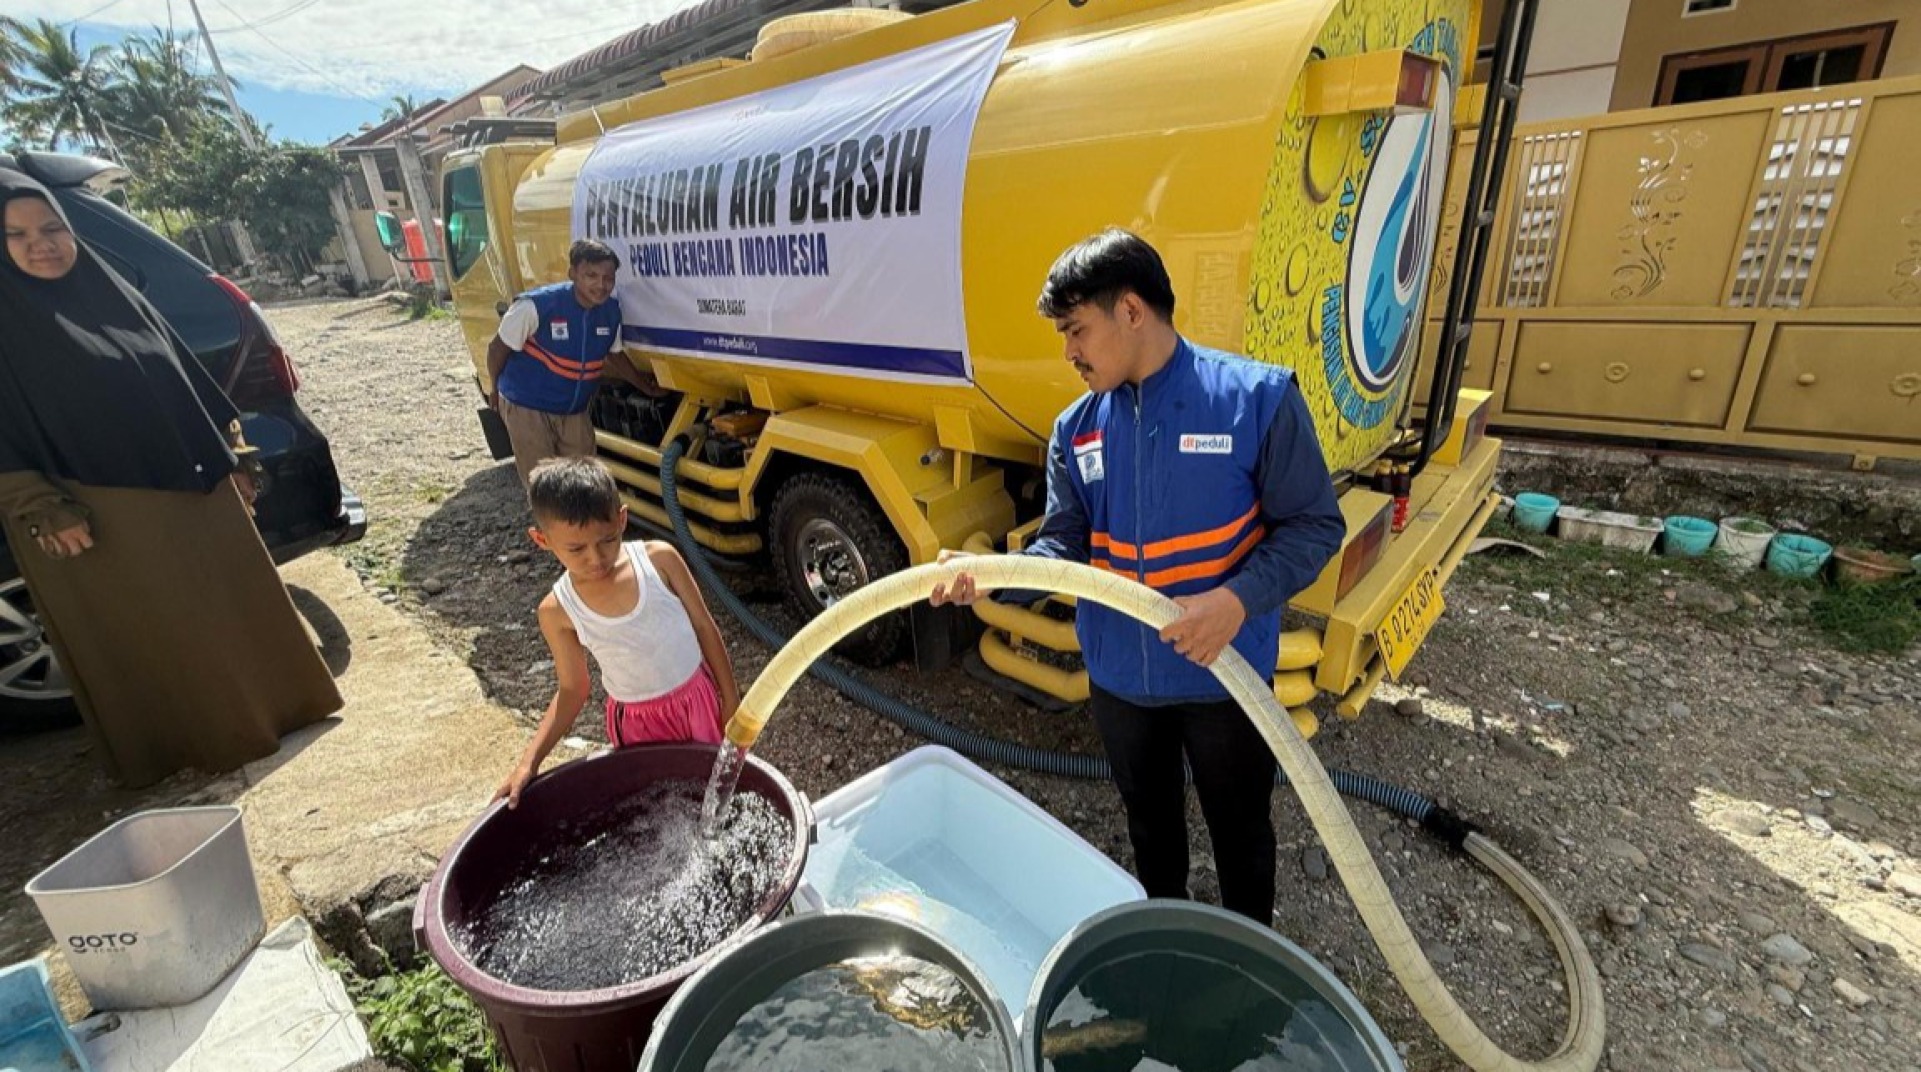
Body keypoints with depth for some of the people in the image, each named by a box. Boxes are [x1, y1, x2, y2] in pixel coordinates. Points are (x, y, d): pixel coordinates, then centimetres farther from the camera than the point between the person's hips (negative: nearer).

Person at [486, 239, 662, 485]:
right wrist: (495, 390, 5)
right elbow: (498, 348, -8)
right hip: (527, 407, -5)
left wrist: (645, 386, 16)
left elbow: (614, 355, 13)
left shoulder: (612, 310, -7)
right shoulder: (536, 305, -23)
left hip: (575, 411, 5)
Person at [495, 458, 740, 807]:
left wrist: (731, 700, -3)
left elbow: (705, 627, -7)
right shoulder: (558, 611, -13)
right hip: (639, 723, 0)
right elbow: (572, 690, -1)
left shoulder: (659, 559, -17)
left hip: (699, 698, 0)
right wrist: (529, 761, -12)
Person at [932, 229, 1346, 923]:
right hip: (1118, 678, 4)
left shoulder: (1258, 397, -15)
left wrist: (1238, 599, -28)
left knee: (1239, 827, 20)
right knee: (1149, 819, 27)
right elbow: (1066, 545, -3)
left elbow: (1314, 524, -12)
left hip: (1224, 677, -4)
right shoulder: (1076, 429, -2)